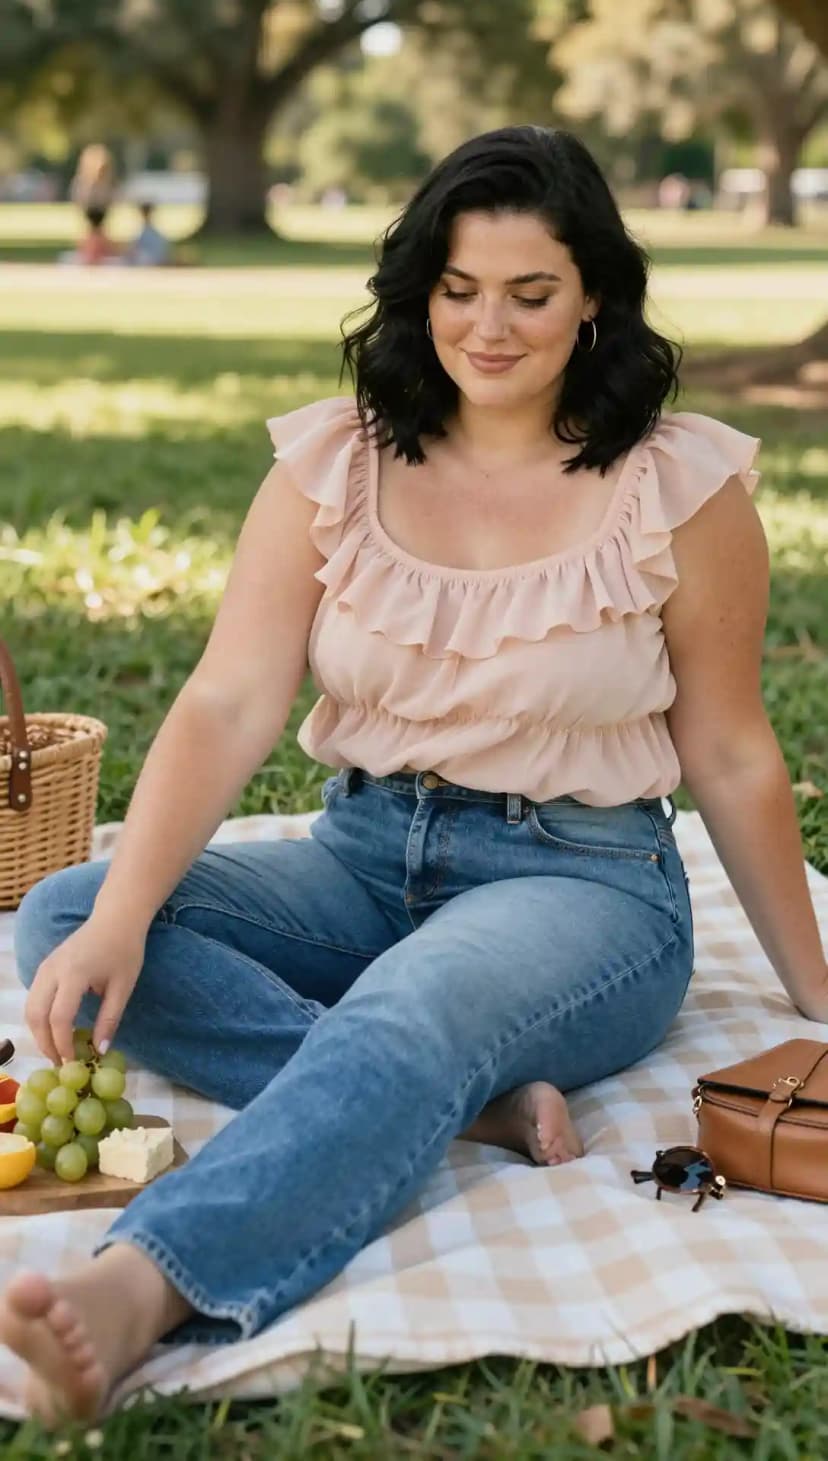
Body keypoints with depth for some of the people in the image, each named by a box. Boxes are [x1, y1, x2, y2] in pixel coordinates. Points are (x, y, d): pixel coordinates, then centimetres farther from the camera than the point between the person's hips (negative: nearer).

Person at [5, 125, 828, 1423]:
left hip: (581, 882, -4)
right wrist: (120, 918, -26)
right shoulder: (333, 463, 0)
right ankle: (478, 1102, -28)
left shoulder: (679, 484, -6)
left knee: (407, 1018, -38)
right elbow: (228, 705, -10)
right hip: (364, 861, 4)